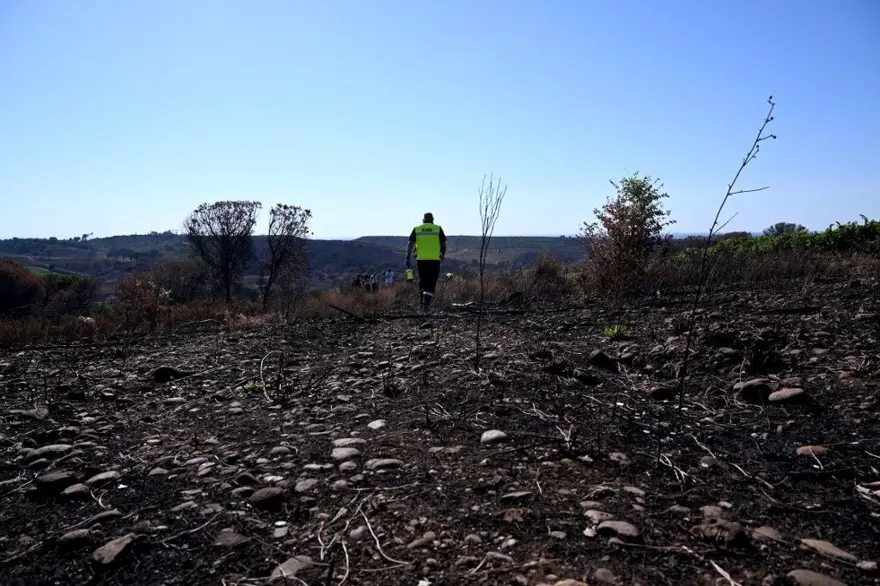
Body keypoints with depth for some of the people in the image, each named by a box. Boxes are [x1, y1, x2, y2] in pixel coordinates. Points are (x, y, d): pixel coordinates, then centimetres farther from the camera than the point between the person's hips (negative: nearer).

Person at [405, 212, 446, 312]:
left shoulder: (416, 229, 7)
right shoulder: (438, 229, 4)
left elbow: (410, 244, -2)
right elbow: (443, 244, 6)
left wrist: (408, 258, -4)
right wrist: (443, 254, 23)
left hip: (421, 259, 2)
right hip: (434, 259, -2)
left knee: (422, 281, 18)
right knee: (431, 283, 0)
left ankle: (423, 304, 16)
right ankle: (426, 305, -14)